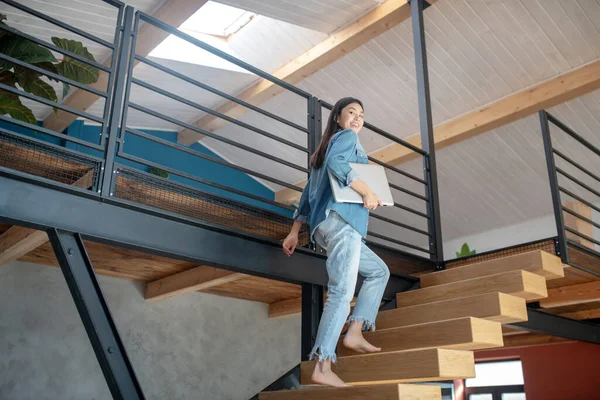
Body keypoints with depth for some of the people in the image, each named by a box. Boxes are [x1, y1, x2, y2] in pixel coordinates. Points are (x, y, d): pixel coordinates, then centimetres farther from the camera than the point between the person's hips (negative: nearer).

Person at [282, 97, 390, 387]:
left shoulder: (322, 150, 31)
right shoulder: (346, 136, 6)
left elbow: (308, 192, 25)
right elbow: (336, 163, -18)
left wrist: (294, 231, 22)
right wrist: (367, 192, -15)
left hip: (326, 226, 9)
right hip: (341, 219, -9)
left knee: (378, 271, 19)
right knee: (342, 291, -17)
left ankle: (354, 331, 5)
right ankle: (322, 368, -24)